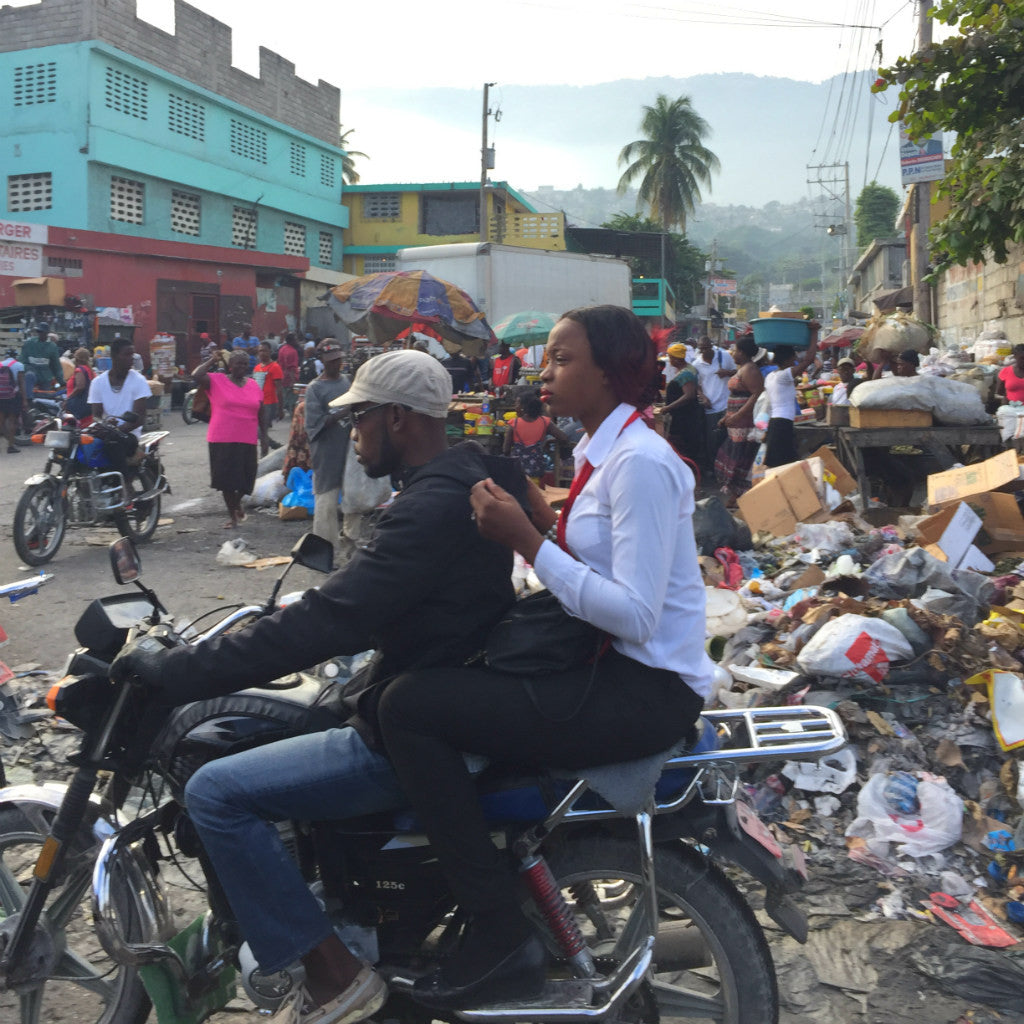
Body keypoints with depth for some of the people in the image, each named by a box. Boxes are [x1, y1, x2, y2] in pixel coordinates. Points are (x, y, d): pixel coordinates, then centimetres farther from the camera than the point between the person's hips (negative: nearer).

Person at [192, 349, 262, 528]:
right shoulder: (217, 381, -1)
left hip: (247, 441, 3)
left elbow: (260, 414, 15)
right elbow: (196, 376, -17)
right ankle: (232, 515, 17)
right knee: (227, 479, 3)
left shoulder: (253, 385, 10)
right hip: (222, 441, -3)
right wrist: (212, 361, -6)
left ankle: (237, 503, 38)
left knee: (245, 479, 8)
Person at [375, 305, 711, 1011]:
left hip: (648, 689, -10)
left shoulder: (641, 462, -16)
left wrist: (528, 542, -22)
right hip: (609, 667, 10)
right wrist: (543, 519, -1)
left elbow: (634, 614, -24)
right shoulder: (599, 451, 13)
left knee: (410, 707, -18)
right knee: (425, 686, 15)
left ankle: (501, 937, -10)